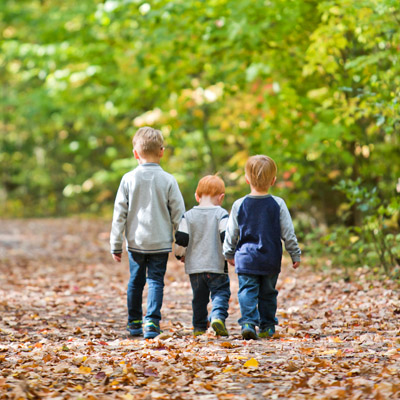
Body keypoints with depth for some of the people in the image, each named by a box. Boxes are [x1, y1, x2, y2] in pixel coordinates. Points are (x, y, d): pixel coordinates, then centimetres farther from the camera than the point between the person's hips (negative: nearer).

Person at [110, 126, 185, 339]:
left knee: (135, 281, 13)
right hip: (160, 242, -1)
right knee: (155, 281, 2)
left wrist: (116, 244, 7)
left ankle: (134, 322, 23)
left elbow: (120, 213, 0)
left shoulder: (129, 179, -3)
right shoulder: (168, 180, -5)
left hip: (135, 241, 1)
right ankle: (152, 322, -9)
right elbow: (178, 214, -2)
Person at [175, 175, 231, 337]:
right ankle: (218, 316, -22)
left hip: (194, 266, 3)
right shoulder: (221, 214, -5)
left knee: (199, 296, 14)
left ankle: (199, 327, 16)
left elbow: (181, 240, 1)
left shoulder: (188, 216, 3)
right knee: (220, 292, 2)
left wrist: (180, 254, 18)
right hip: (217, 265, -3)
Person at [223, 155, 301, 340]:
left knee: (247, 291, -1)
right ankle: (267, 326, 17)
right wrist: (295, 255, 10)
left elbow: (231, 234, 4)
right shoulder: (278, 204, -5)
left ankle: (248, 323, -18)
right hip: (271, 260, 1)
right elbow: (288, 234, -1)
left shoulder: (239, 205, -4)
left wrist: (229, 254, 19)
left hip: (246, 259, -1)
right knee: (268, 293, 14)